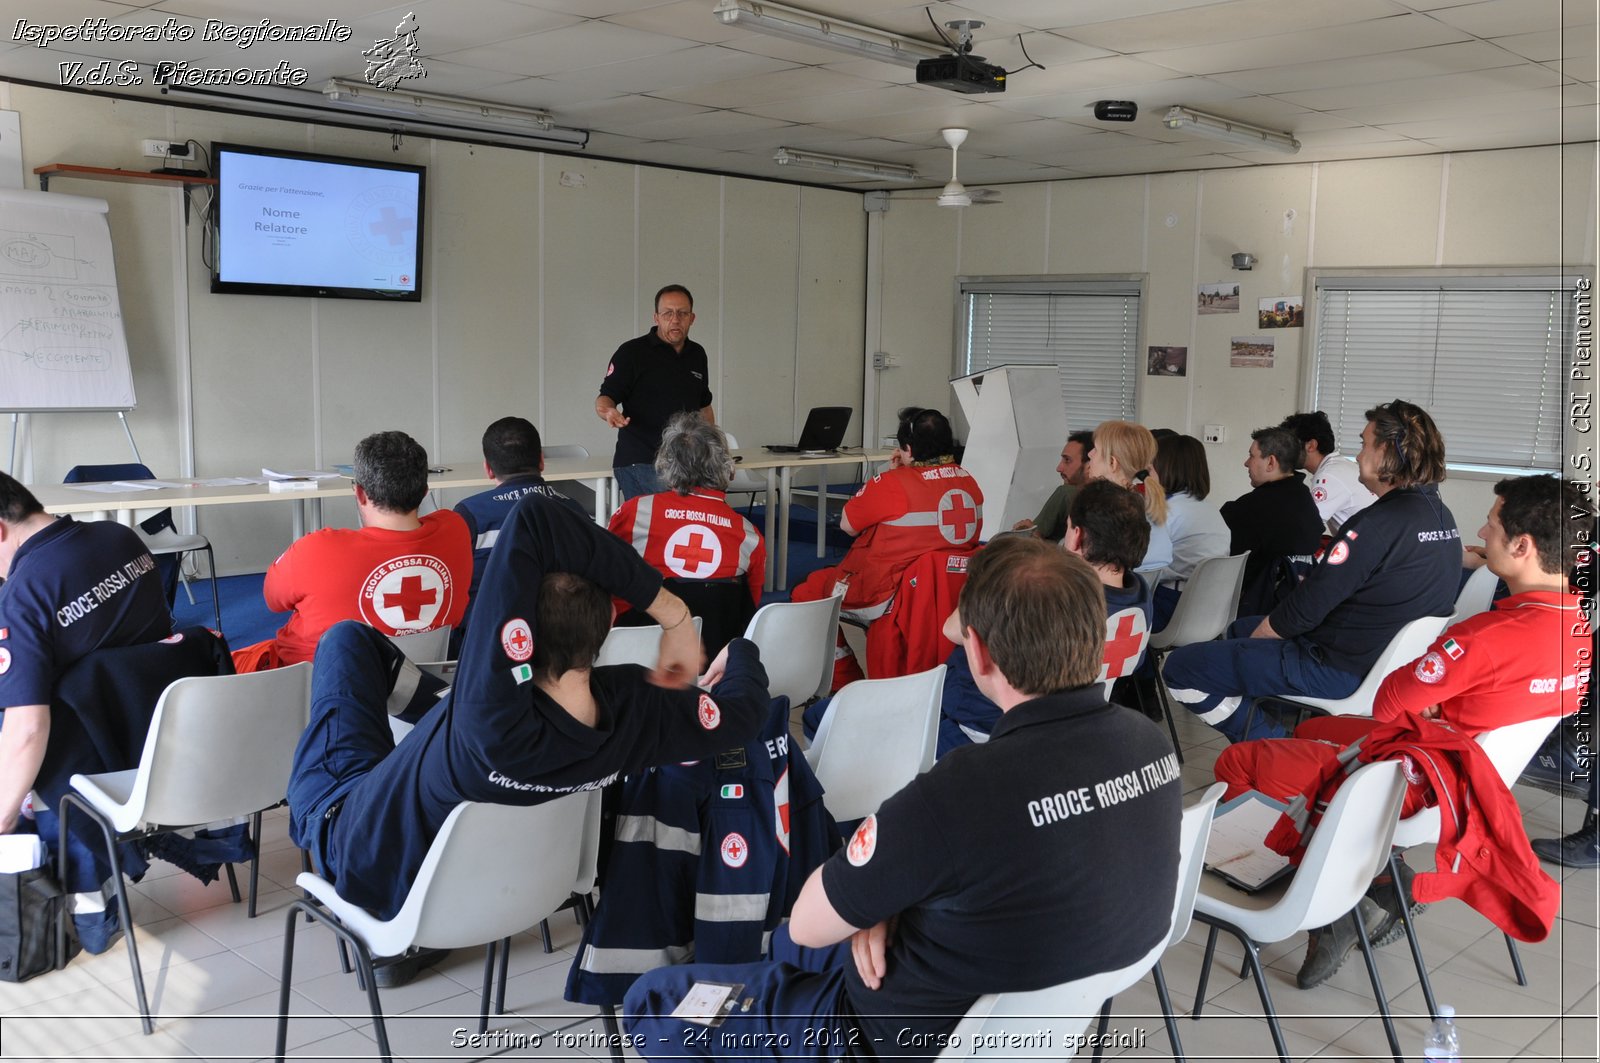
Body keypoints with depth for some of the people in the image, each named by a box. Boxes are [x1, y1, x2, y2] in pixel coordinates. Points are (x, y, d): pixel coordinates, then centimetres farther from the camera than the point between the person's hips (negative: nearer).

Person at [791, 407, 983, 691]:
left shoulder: (893, 483, -20)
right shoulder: (969, 482, 1)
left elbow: (847, 525, -6)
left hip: (890, 599, -8)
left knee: (806, 591, 10)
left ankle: (844, 684, 13)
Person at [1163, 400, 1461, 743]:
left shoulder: (1381, 522, -25)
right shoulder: (1441, 515, 5)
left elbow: (1306, 608, -21)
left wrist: (1257, 635, -2)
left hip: (1340, 670, -10)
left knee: (1180, 666, -9)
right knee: (1238, 628, 30)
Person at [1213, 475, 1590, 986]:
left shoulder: (1491, 636, -31)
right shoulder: (1579, 620, -5)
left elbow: (1389, 701, -19)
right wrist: (1438, 705, -2)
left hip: (1420, 781, -9)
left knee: (1237, 763, -5)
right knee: (1312, 730, 28)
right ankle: (1389, 875, 20)